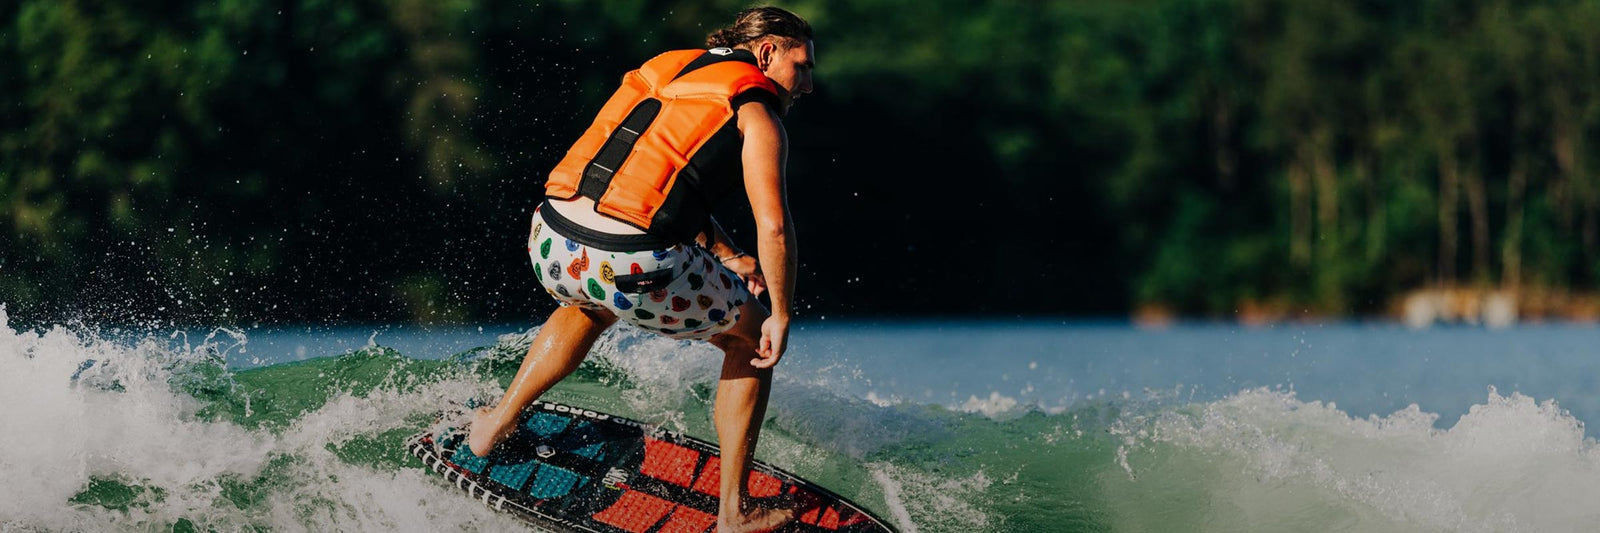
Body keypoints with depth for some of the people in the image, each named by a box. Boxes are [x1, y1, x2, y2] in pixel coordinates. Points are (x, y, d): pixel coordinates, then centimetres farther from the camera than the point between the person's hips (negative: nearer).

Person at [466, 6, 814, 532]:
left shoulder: (668, 67, 23)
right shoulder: (757, 114, 2)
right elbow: (774, 226, -8)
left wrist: (728, 256, 32)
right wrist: (781, 315, 4)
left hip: (553, 246, 6)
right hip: (637, 270, -6)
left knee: (592, 305, 43)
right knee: (750, 339, 20)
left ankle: (496, 424, 48)